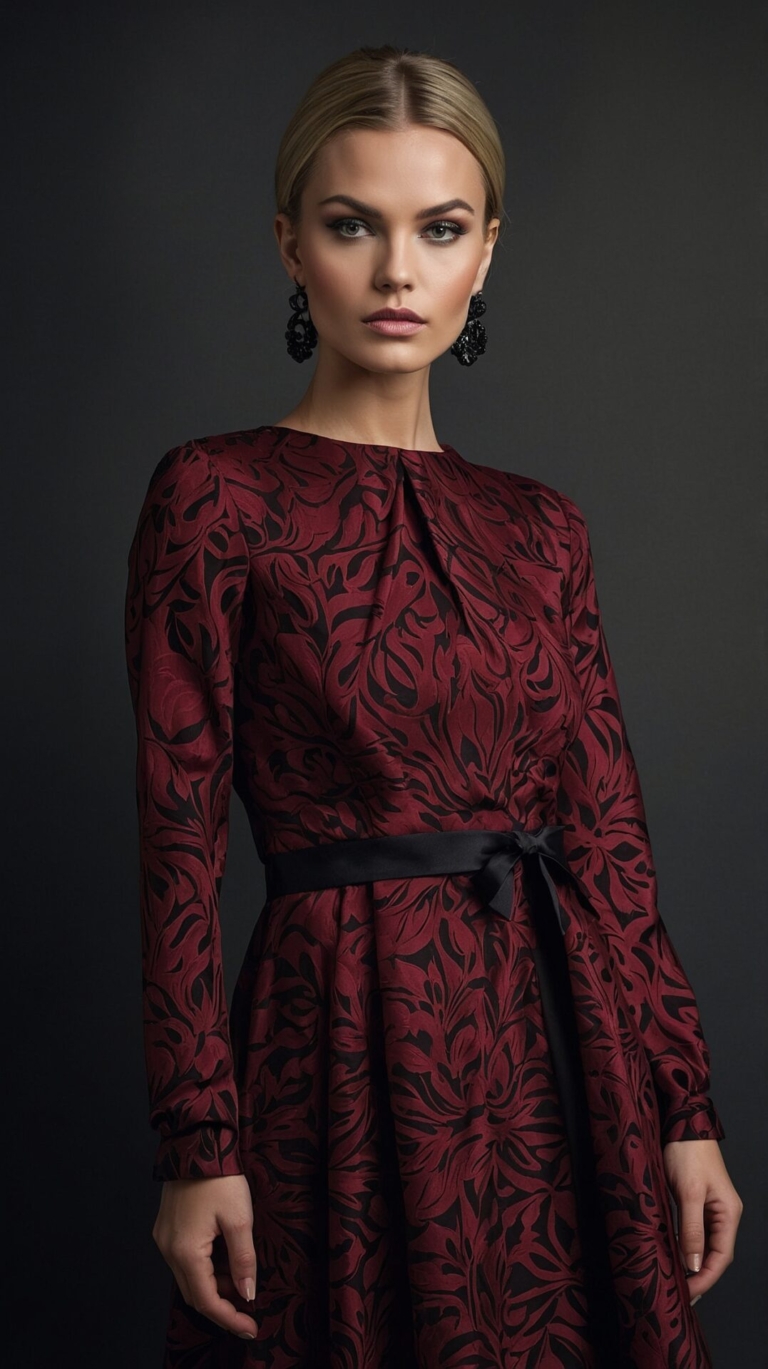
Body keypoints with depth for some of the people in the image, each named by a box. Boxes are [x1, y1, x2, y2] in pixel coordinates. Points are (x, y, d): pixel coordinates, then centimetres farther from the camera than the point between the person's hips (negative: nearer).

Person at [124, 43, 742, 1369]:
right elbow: (181, 839, -7)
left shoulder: (539, 526, 9)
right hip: (350, 1042, -4)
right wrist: (199, 1147, -11)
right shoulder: (216, 497, -5)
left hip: (557, 1048, 5)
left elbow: (608, 829, 8)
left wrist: (686, 1110, 4)